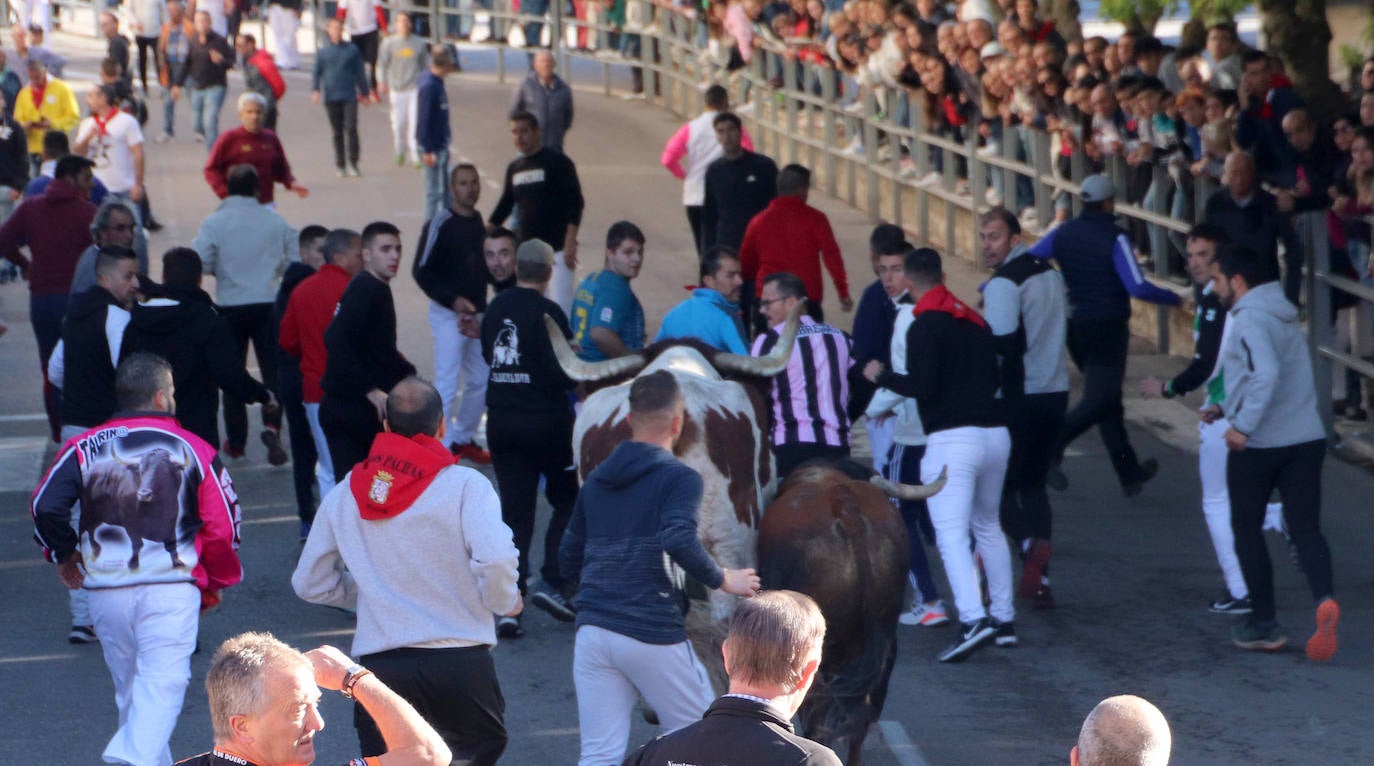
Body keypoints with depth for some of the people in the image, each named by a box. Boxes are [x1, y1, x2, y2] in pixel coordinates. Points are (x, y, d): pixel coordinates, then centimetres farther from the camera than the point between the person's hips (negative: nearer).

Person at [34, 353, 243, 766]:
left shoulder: (83, 447, 5)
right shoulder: (193, 449, 1)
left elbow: (45, 507, -3)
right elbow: (223, 526, 1)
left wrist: (64, 555, 15)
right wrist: (214, 585, 17)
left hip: (105, 588, 3)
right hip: (172, 587, -3)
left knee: (129, 686, 17)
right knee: (162, 682, -8)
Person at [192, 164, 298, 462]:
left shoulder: (214, 222, -7)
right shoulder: (276, 222, -1)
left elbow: (200, 262, -13)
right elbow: (296, 258, 4)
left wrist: (219, 269, 9)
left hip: (230, 306, 0)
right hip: (268, 304, 0)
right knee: (272, 370, 6)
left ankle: (236, 442, 17)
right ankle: (271, 425, -17)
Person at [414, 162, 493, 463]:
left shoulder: (479, 223, 10)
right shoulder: (440, 224, -12)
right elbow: (421, 271, -14)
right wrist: (453, 300, -22)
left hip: (477, 313, 7)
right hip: (448, 314, -7)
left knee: (480, 381, 13)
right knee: (447, 383, -9)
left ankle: (463, 438, 29)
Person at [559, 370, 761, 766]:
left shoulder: (596, 481, 15)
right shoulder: (679, 478, -4)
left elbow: (568, 562, 17)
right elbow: (680, 540, -22)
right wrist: (723, 580, -7)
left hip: (593, 630, 5)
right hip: (652, 633, -5)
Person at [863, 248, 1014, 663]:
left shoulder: (925, 326, -6)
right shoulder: (976, 322, 17)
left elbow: (922, 386, -13)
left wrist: (881, 376, 2)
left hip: (952, 438, -7)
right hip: (995, 434, 7)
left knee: (952, 533, -12)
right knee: (988, 527, 21)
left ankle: (973, 620, -28)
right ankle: (1003, 618, 23)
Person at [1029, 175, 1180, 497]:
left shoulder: (1063, 233, 2)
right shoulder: (1114, 239, -14)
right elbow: (1138, 288, -18)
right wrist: (1172, 298, -3)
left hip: (1074, 326, 7)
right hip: (1107, 327, -7)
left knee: (1108, 399, 15)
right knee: (1100, 400, -6)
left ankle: (1130, 473, 21)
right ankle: (1049, 449, -25)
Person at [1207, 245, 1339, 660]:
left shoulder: (1249, 319, -14)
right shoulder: (1283, 315, 16)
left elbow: (1266, 373, -28)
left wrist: (1243, 425, -25)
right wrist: (1226, 408, 23)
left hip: (1257, 447, -7)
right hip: (1306, 439, 7)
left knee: (1248, 531, 11)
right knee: (1305, 529, 2)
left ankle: (1264, 625, 15)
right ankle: (1325, 600, -25)